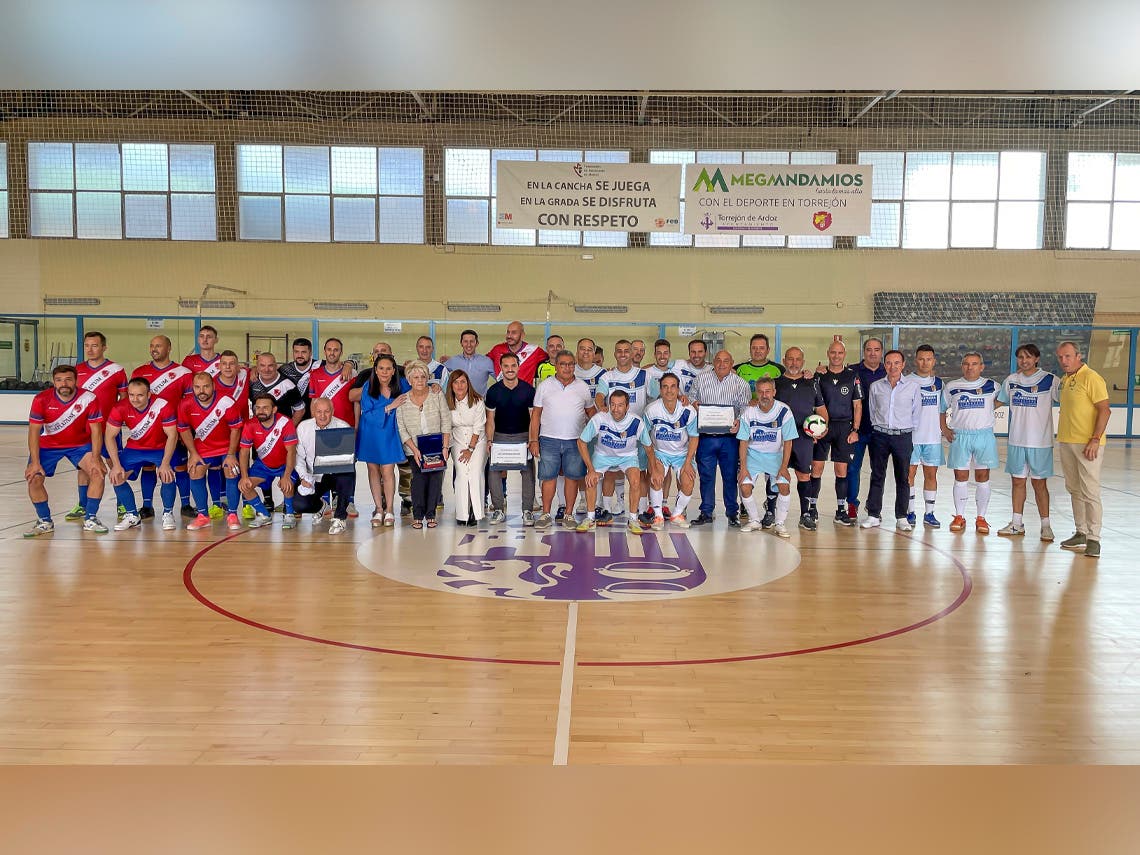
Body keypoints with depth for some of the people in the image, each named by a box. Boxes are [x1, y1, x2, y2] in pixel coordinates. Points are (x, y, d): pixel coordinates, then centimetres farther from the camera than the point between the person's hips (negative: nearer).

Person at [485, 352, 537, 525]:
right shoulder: (493, 391, 0)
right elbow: (490, 419, 4)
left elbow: (533, 418, -1)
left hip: (523, 436, -1)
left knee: (528, 472, -5)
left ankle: (527, 510, 2)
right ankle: (498, 509, 4)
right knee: (494, 471, -6)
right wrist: (489, 441, -8)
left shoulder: (528, 390, -2)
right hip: (500, 436, 1)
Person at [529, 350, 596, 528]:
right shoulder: (545, 387, 4)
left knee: (573, 477, 4)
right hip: (549, 440, -1)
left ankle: (569, 515, 15)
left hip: (575, 441, 1)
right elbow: (536, 414, 5)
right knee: (548, 477, 2)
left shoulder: (583, 388, 6)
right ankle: (546, 514, 12)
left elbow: (591, 412, 14)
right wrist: (534, 440, -1)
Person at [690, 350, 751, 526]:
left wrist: (739, 421, -20)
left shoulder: (740, 384, 4)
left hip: (729, 437, -1)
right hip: (706, 437, 1)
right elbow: (690, 397, 17)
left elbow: (745, 406, 0)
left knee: (730, 475, 5)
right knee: (706, 475, 5)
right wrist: (693, 403, -7)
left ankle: (732, 513, 18)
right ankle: (706, 512, 15)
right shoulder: (701, 379, 9)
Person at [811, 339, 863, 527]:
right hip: (822, 426, 0)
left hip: (844, 427, 0)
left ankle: (841, 511, 10)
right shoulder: (819, 376, 4)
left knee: (842, 469, 3)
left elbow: (857, 405, 7)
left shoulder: (852, 376, 5)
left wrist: (855, 430, 0)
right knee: (816, 468, -2)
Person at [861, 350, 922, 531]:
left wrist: (910, 437, 9)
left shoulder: (913, 387, 3)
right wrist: (878, 428, 11)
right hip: (880, 436, 1)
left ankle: (901, 518, 10)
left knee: (903, 478, 3)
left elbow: (916, 414, 9)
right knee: (877, 476, 4)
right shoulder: (875, 387, 6)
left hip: (903, 436, -1)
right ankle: (874, 515, 10)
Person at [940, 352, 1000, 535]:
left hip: (984, 435, 0)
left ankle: (981, 518, 12)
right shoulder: (951, 387, 5)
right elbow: (941, 409, 14)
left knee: (982, 477, 3)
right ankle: (959, 516, 12)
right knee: (960, 477, 2)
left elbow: (999, 402, 20)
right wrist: (944, 429, 4)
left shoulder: (991, 386, 5)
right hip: (959, 436, 0)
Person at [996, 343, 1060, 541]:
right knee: (1017, 481, 9)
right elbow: (997, 402, 19)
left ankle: (1046, 526, 11)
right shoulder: (1011, 380, 7)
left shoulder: (1050, 380, -6)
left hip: (1040, 441, -4)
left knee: (1039, 483, 1)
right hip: (1016, 441, 4)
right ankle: (1017, 524, 18)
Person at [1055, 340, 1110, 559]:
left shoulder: (1091, 378, -10)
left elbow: (1104, 410, -14)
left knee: (1090, 492, -6)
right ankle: (1081, 533, 21)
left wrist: (1095, 440, -20)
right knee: (1074, 490, 12)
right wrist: (1063, 439, 16)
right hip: (1065, 442, 8)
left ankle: (1093, 539, -2)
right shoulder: (1064, 380, 14)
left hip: (1087, 444, -8)